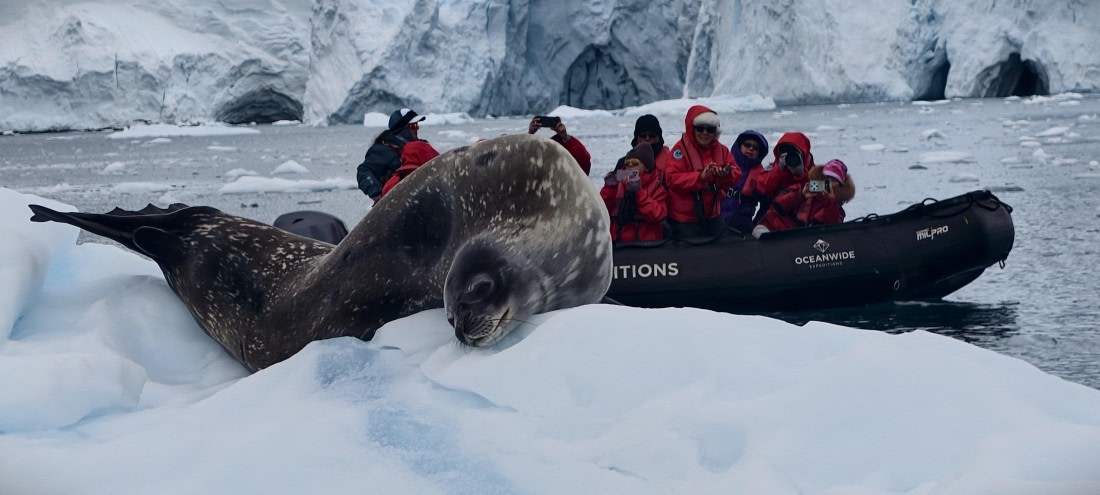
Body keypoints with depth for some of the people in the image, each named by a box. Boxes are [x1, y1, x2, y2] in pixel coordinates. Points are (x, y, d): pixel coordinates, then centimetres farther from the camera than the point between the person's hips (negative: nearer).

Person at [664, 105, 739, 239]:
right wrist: (701, 176, -34)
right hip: (685, 220, -6)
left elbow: (736, 174, 2)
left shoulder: (721, 149, 5)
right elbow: (673, 179, -21)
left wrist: (726, 175, -22)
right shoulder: (681, 148, -12)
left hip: (712, 216, 6)